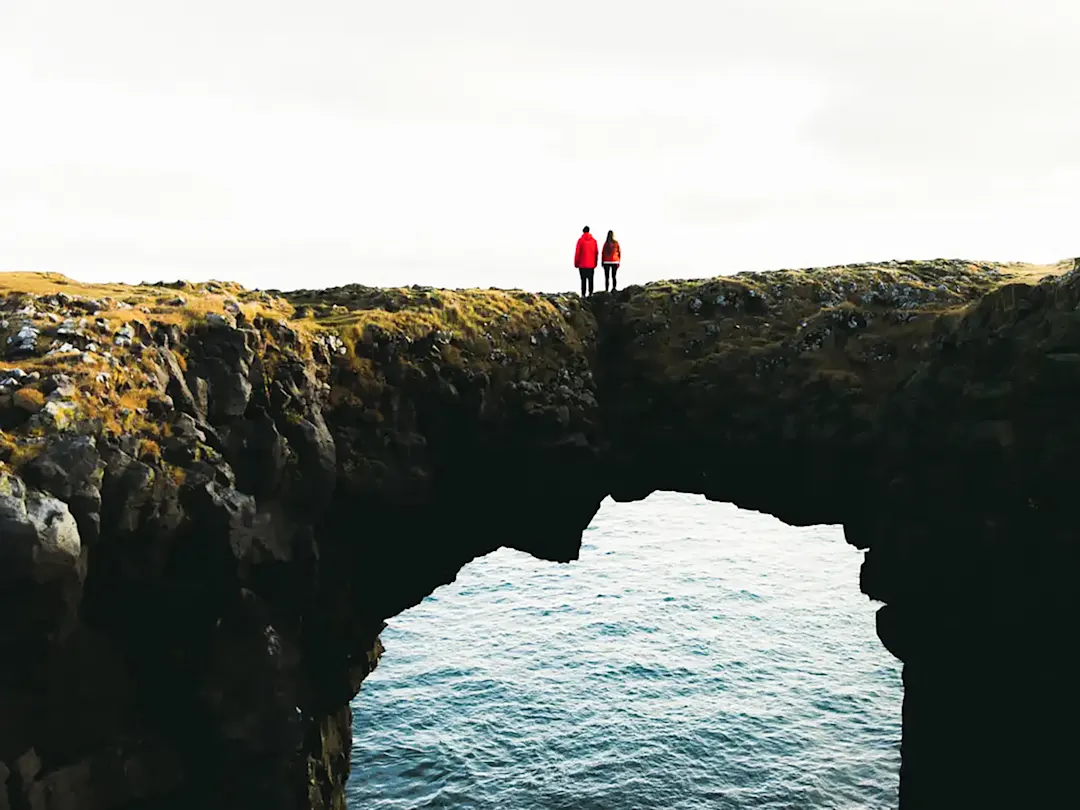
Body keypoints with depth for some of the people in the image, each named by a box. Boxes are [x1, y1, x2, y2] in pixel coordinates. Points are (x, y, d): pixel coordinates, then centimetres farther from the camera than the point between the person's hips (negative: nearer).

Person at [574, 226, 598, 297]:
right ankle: (590, 293, 8)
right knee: (590, 279, 9)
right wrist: (595, 263, 16)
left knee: (583, 279, -4)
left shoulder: (581, 240, -6)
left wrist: (576, 263, 1)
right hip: (591, 264, 3)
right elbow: (596, 252, 7)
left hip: (582, 264, -3)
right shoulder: (594, 240, 4)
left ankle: (583, 294, -8)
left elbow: (577, 252, -6)